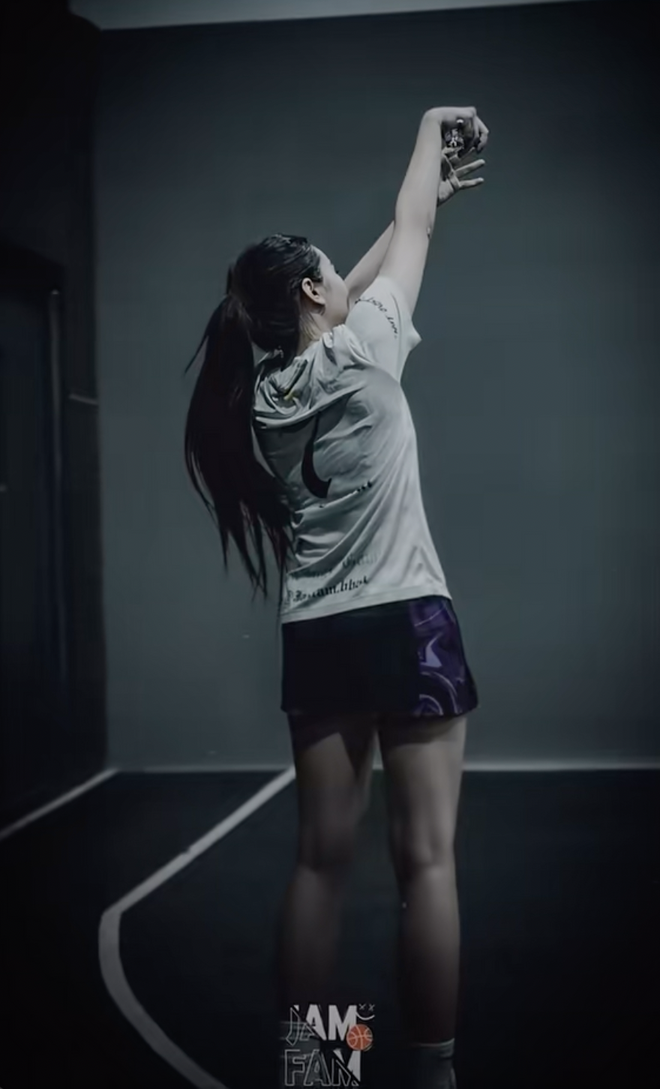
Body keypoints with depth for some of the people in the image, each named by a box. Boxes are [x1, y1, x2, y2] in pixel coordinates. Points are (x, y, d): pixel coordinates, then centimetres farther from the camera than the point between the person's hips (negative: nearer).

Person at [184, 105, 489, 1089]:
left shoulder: (261, 387, 9)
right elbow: (410, 237, 7)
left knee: (321, 858, 8)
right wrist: (431, 133, 24)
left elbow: (357, 284, 22)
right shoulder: (356, 355, -8)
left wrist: (431, 197, 30)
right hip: (406, 622, -6)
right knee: (426, 858, -2)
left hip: (314, 635, 7)